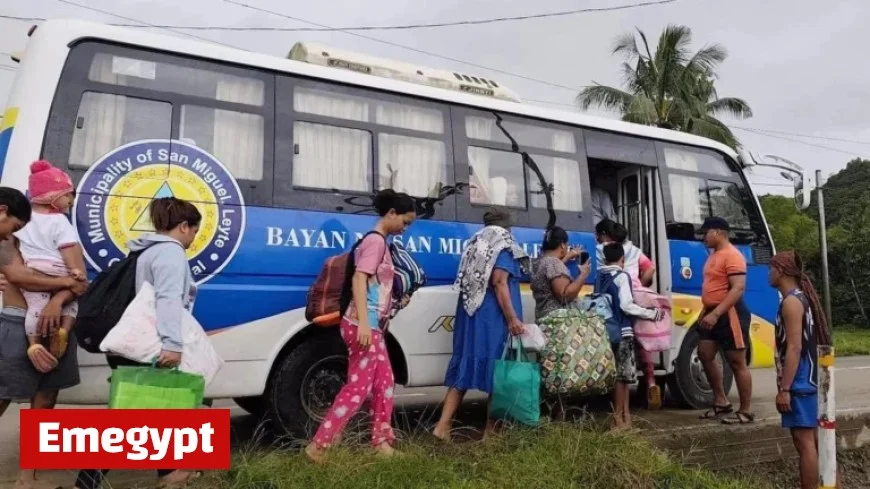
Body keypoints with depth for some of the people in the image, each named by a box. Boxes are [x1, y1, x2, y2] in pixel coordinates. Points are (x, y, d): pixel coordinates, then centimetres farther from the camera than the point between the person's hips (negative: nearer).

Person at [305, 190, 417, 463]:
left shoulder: (380, 242, 16)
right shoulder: (376, 241, -12)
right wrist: (363, 323, -30)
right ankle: (318, 446, -1)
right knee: (359, 387, -6)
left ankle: (381, 441, 24)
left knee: (384, 382, 15)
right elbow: (359, 279, -23)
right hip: (363, 326, -10)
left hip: (373, 327, 10)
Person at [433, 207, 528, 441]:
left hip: (470, 315, 7)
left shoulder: (476, 244, 19)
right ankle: (491, 430, 8)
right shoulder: (503, 245, -3)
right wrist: (513, 318, -19)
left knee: (465, 366, 6)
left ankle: (443, 426, 0)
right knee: (497, 368, 1)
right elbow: (499, 282, -15)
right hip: (494, 317, -7)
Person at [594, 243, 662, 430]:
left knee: (621, 374, 14)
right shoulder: (622, 276, -8)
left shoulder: (599, 276, 12)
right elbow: (626, 305, -16)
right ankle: (618, 417, 2)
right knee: (622, 375, -1)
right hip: (622, 331, -7)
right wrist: (651, 313, -8)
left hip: (606, 330, 7)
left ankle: (625, 414, 19)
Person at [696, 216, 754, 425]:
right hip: (713, 313, 10)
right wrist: (706, 312, 19)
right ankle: (721, 402, 22)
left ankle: (745, 411, 8)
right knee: (705, 355, 11)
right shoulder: (714, 255, 16)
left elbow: (738, 288, -24)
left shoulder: (732, 255, -15)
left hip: (730, 314, -10)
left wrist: (715, 314, -29)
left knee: (737, 362, -2)